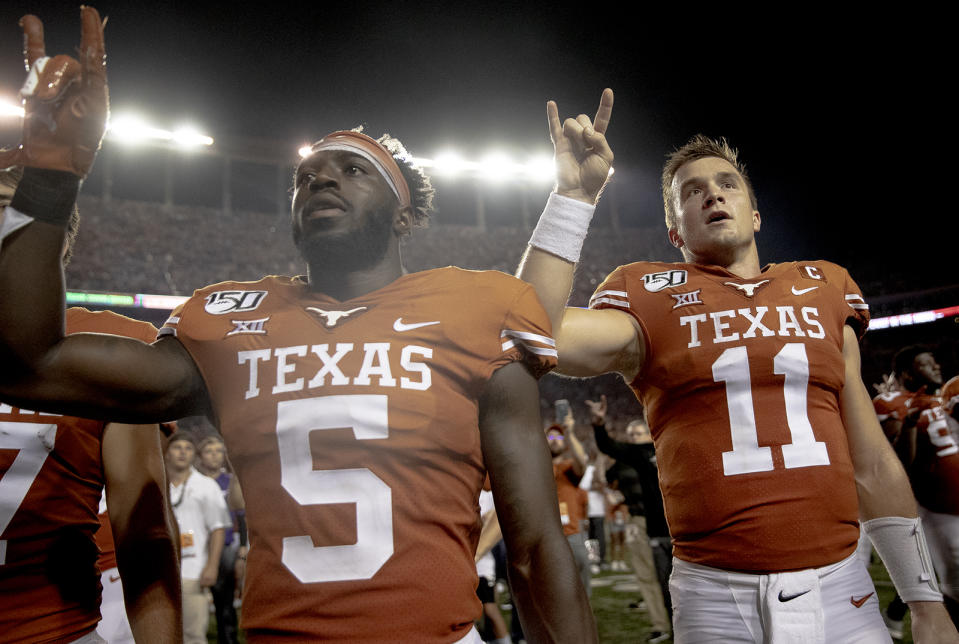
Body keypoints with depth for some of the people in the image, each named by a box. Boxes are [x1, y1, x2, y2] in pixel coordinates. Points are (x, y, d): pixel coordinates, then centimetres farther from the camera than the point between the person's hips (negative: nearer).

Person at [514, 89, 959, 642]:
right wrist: (574, 195, -16)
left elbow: (873, 465, 12)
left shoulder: (823, 291, 10)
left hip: (840, 586, 3)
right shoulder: (652, 300, 1)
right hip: (717, 596, -2)